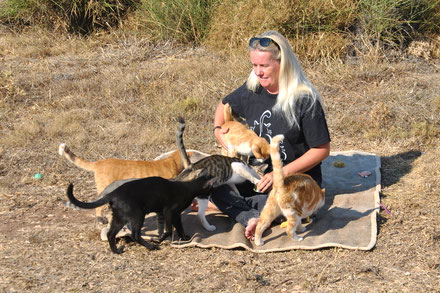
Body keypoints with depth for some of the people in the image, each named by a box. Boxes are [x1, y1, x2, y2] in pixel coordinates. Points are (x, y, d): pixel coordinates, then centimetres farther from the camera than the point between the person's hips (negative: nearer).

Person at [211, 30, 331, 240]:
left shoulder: (305, 100, -16)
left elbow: (322, 150, -14)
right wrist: (229, 147, 5)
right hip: (257, 174, 5)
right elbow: (224, 107, 20)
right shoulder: (251, 91, 0)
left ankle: (231, 205, -19)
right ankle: (251, 218, -35)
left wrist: (281, 173, -19)